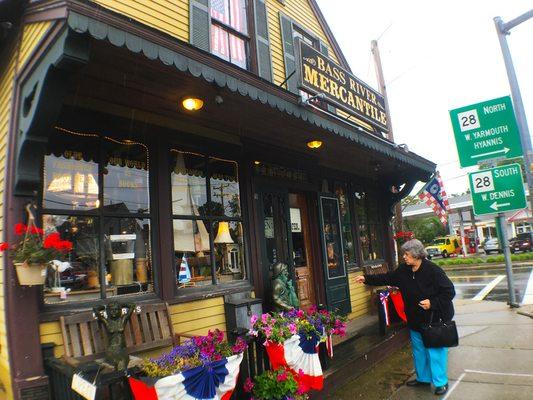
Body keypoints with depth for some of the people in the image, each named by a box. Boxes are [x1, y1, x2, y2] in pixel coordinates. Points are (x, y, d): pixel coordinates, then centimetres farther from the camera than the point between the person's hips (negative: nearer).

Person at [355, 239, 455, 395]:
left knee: (435, 351, 3)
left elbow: (449, 292, -17)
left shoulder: (433, 270, -20)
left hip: (435, 319, -6)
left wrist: (432, 303, -24)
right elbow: (387, 278, 9)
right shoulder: (403, 270, -1)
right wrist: (366, 279, 6)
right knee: (419, 350, 19)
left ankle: (441, 382, 23)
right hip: (415, 319, 7)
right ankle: (423, 378, 37)